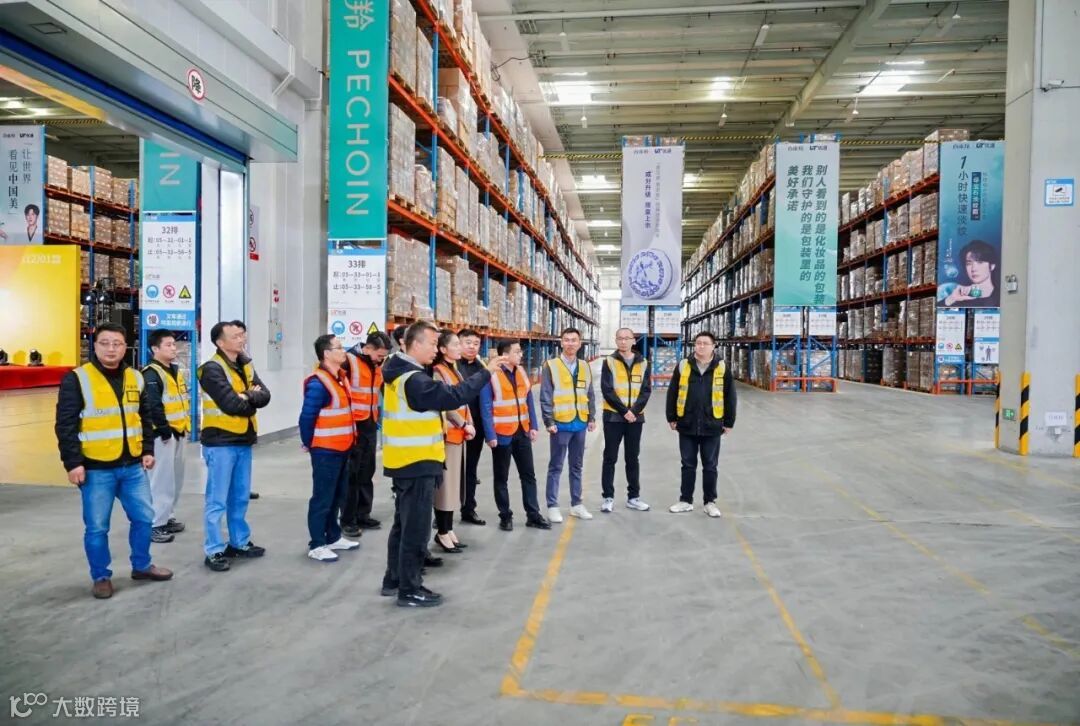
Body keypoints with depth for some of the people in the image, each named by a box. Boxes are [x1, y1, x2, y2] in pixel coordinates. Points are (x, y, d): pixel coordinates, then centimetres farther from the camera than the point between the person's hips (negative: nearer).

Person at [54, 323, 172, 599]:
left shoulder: (135, 378, 8)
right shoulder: (77, 379, -8)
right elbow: (65, 425, -10)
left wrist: (148, 450, 11)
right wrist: (73, 463, -13)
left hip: (132, 466, 5)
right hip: (96, 469, -5)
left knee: (143, 517, 12)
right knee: (97, 526, 4)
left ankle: (141, 566, 30)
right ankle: (101, 577, 20)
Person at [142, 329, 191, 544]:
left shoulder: (176, 371, 15)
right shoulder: (151, 374, -14)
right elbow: (153, 406, -21)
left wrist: (186, 423, 15)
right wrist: (164, 429, -20)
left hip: (178, 432, 9)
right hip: (163, 434, -9)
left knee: (176, 479, 15)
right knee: (162, 480, -7)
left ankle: (167, 517, 26)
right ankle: (155, 525, 0)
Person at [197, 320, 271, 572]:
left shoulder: (246, 366, 11)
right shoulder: (213, 369, -13)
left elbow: (264, 396, 0)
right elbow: (232, 405, -21)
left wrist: (246, 397, -18)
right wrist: (252, 402, -4)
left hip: (244, 440, 7)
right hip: (221, 442, -7)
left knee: (240, 497, 16)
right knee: (217, 500, 0)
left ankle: (240, 543, 27)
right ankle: (214, 551, 9)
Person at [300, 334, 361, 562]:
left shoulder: (341, 377, 9)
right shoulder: (318, 384, -19)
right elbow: (306, 418, -17)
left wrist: (350, 439, 14)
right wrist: (309, 444, -5)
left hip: (342, 448, 9)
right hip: (325, 450, -9)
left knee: (337, 496, 17)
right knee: (322, 498, 0)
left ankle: (333, 537, 29)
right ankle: (316, 545, 9)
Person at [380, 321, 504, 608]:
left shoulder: (399, 373, 11)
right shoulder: (413, 380, -21)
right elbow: (453, 397, -26)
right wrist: (486, 372, -21)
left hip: (404, 461, 10)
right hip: (417, 463, -10)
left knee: (404, 523, 19)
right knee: (415, 528, 0)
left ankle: (394, 579, 30)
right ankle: (410, 590, 9)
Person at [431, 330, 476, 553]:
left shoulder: (454, 370, 16)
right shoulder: (438, 371, -11)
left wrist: (469, 425, 4)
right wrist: (464, 425, -13)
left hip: (460, 432, 9)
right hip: (447, 432, -9)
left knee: (454, 482, 12)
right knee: (445, 483, -3)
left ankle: (449, 529, 20)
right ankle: (442, 532, 5)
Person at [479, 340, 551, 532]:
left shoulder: (521, 372, 6)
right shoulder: (492, 375, -14)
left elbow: (528, 401, 11)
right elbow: (486, 408, -14)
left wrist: (534, 426, 6)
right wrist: (490, 435, -18)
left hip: (522, 432, 6)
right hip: (502, 434, -6)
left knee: (528, 474, 11)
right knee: (501, 478, 8)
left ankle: (533, 515, 21)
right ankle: (505, 516, 20)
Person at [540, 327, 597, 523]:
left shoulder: (585, 367, 10)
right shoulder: (551, 366, -6)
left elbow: (590, 395, 14)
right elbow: (545, 396, -9)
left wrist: (592, 418, 8)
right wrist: (549, 421, -14)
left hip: (580, 424, 5)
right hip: (561, 424, -5)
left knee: (577, 466, 14)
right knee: (556, 467, 3)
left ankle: (576, 504, 24)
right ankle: (552, 506, 10)